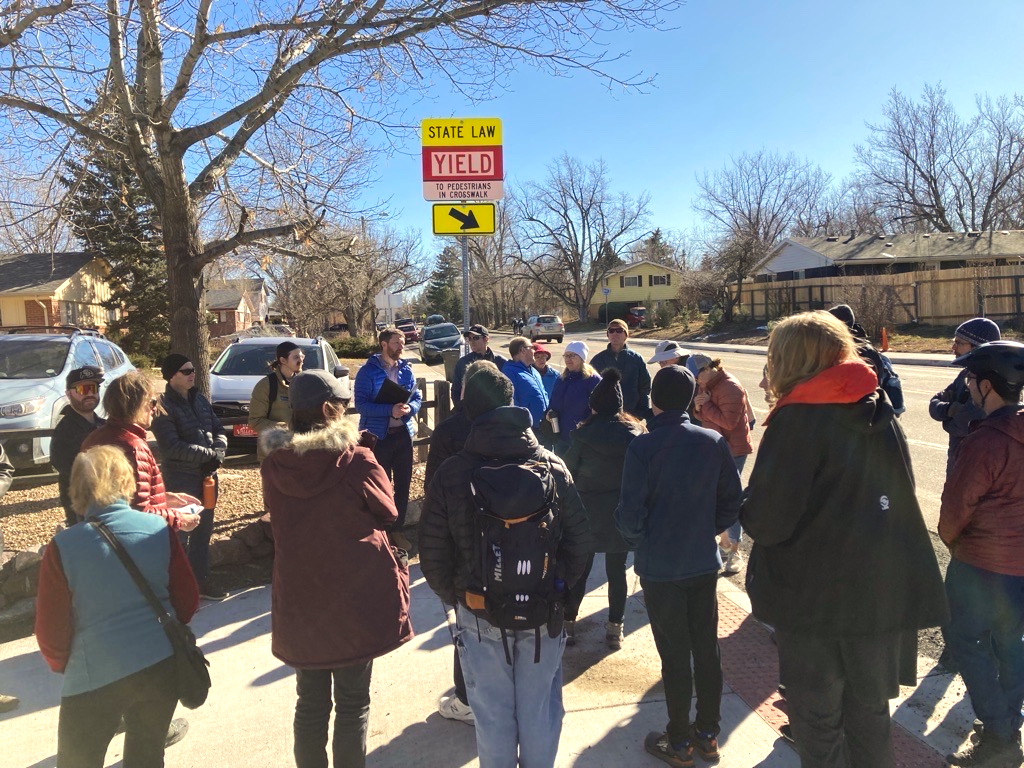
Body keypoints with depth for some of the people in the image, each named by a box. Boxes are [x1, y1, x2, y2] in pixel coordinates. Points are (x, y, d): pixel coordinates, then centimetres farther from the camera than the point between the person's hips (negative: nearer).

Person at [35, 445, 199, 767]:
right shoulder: (159, 529, -7)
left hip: (94, 680, -2)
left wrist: (61, 664, 16)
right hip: (161, 667, 2)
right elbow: (188, 598, 1)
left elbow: (50, 631, -4)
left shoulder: (62, 547, -11)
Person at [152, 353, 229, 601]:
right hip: (181, 479, -7)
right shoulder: (164, 407, -12)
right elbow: (173, 447, -20)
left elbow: (219, 431, 9)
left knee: (203, 532, 16)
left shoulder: (200, 399, 10)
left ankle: (200, 580, 29)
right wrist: (210, 454, -17)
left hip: (208, 475, 7)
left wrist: (218, 453, -10)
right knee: (180, 535, -1)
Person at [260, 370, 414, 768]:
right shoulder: (357, 461, -17)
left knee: (311, 702, 18)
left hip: (298, 599, 4)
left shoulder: (274, 465, -6)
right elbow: (387, 513, -2)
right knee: (352, 702, 12)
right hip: (356, 597, -3)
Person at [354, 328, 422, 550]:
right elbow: (361, 403, -16)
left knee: (403, 483, 11)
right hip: (378, 435, -4)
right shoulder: (368, 371, -10)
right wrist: (390, 410, -27)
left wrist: (409, 408, -17)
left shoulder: (406, 369, 5)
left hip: (403, 433, 5)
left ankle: (398, 529, 27)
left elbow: (417, 397, 7)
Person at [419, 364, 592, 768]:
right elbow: (579, 540, -4)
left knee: (493, 715, 16)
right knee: (539, 712, 18)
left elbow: (433, 553, -7)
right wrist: (558, 588, 10)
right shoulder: (552, 466, -8)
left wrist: (453, 596, 9)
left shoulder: (450, 473, -13)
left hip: (479, 616, -1)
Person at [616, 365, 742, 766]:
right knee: (707, 648, 17)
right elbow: (732, 502, 0)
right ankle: (708, 734, 34)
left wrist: (636, 539, 3)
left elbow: (630, 513, -18)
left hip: (660, 567, -4)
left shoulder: (642, 447, -19)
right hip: (704, 563, 4)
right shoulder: (714, 442, -7)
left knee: (675, 656, 9)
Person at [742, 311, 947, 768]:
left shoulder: (798, 420, -19)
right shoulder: (881, 413, 3)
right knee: (870, 713, 22)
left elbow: (765, 523, -21)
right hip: (886, 591, 7)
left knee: (818, 719, 12)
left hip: (817, 599, -6)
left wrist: (749, 505, -1)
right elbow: (899, 497, 13)